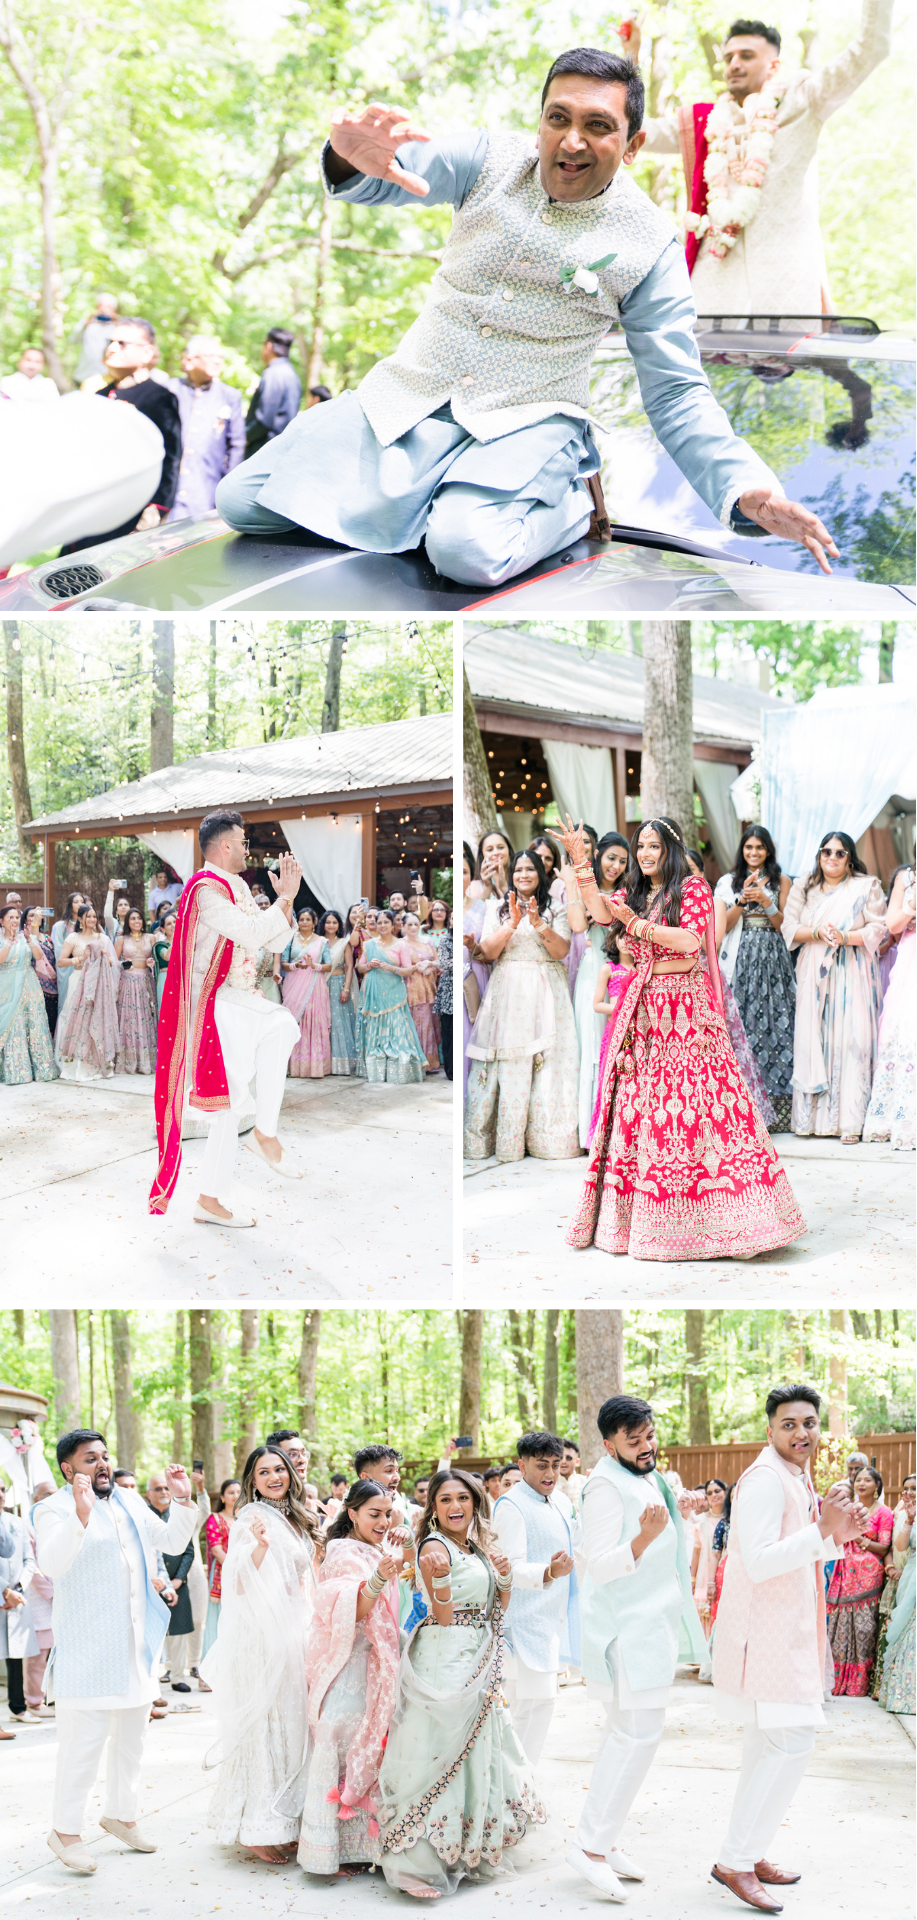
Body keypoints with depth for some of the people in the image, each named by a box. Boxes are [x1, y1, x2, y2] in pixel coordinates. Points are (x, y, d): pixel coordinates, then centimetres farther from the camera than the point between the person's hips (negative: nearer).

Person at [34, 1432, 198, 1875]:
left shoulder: (130, 1502, 12)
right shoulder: (55, 1510, -10)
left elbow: (173, 1542, 18)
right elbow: (53, 1563, -28)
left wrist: (183, 1501, 2)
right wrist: (82, 1514, -41)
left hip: (138, 1642, 7)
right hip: (88, 1648, -7)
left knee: (131, 1735, 16)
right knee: (84, 1738, -7)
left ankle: (120, 1814, 30)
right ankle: (65, 1828, 5)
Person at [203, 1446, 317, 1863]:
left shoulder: (295, 1519, 16)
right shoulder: (251, 1519, -9)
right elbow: (239, 1583, -20)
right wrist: (259, 1545, -34)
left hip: (293, 1633, 8)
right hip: (261, 1636, -8)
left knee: (288, 1723, 10)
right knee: (262, 1723, -7)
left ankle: (282, 1820, 17)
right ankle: (257, 1830, -2)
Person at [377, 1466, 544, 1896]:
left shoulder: (479, 1547, 13)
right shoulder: (434, 1547, -11)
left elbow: (498, 1609, 16)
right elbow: (443, 1617, -16)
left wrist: (505, 1578, -3)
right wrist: (439, 1578, -33)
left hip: (478, 1661, 8)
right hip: (444, 1660, -8)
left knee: (475, 1749, 14)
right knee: (440, 1749, -11)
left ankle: (468, 1847, 27)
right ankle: (423, 1857, -8)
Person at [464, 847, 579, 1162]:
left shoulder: (556, 911, 11)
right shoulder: (497, 909, 13)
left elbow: (561, 951, -1)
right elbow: (488, 951, 1)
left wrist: (538, 923, -16)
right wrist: (512, 924, -13)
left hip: (545, 995, 0)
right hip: (508, 993, 0)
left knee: (547, 1063, -8)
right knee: (507, 1065, -7)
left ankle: (545, 1137, -5)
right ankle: (504, 1138, -4)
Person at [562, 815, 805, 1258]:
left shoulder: (693, 888, 0)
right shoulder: (632, 893, 16)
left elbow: (690, 941, -13)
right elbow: (601, 912, -2)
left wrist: (638, 925, -18)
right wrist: (580, 863, -11)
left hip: (684, 1007, -5)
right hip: (641, 1007, 5)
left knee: (691, 1100, -10)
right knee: (635, 1102, 1)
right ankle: (631, 1215, 5)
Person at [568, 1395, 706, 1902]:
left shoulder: (647, 1480, 14)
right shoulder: (606, 1486, -18)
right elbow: (601, 1565, -26)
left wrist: (675, 1515, 18)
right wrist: (646, 1536, -38)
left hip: (648, 1626, 10)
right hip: (626, 1629, -10)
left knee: (628, 1732, 13)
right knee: (639, 1731, -13)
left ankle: (604, 1841, 21)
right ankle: (592, 1845, -9)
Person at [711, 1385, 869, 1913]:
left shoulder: (800, 1480, 15)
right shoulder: (765, 1479, -17)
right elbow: (759, 1562, -26)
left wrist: (841, 1533, 6)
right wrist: (824, 1530, -31)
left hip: (790, 1631, 10)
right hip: (765, 1631, -10)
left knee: (770, 1741, 16)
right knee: (792, 1740, -14)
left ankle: (747, 1852, 26)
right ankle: (735, 1860, -8)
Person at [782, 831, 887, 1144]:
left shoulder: (867, 887, 6)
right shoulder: (802, 888, 13)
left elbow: (877, 929, -1)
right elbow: (789, 929, 5)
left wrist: (845, 937, -16)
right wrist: (818, 933, -12)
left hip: (853, 974, -2)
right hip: (814, 974, 2)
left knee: (851, 1039, -9)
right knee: (813, 1039, -3)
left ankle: (850, 1120, -11)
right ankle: (813, 1116, 0)